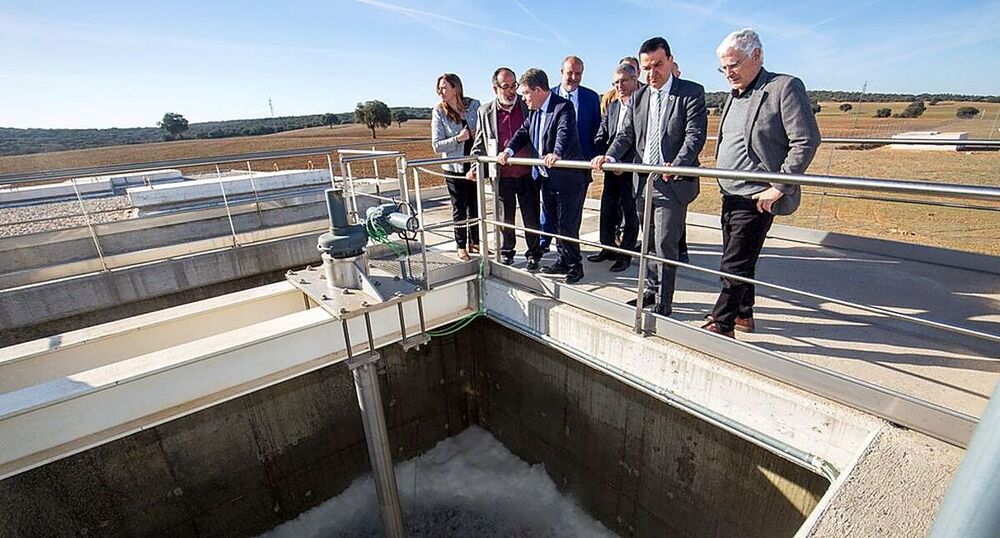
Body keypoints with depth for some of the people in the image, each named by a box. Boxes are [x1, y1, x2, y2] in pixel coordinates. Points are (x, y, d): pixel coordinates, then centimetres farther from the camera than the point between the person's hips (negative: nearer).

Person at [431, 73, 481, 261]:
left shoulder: (474, 105, -1)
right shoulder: (439, 112, -5)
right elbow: (437, 145, -9)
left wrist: (478, 134, -11)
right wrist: (458, 139, -22)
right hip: (455, 168, -2)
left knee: (475, 205, 12)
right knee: (459, 209, 6)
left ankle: (474, 242, 28)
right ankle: (461, 247, 19)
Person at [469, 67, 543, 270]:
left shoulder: (528, 106, 1)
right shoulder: (485, 111, 4)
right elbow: (480, 143, 11)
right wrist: (475, 166, 0)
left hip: (528, 173, -1)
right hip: (501, 176, 1)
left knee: (531, 217, 6)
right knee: (504, 217, 12)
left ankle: (533, 253, 24)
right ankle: (506, 252, 31)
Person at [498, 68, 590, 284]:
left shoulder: (563, 107, -16)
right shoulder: (533, 111, 11)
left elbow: (564, 133, -32)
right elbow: (523, 132, 8)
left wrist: (556, 154, -52)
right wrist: (509, 150, -12)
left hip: (568, 178, -9)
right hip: (547, 178, 9)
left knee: (567, 225, -3)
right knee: (555, 222, 16)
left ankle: (575, 266, 14)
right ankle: (564, 260, 31)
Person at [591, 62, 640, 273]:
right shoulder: (612, 106, 13)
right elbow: (600, 138, 11)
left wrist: (624, 164, -17)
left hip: (632, 170, -6)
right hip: (611, 169, 6)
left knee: (630, 213, 3)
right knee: (607, 210, 10)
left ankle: (625, 254, 14)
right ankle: (608, 248, 25)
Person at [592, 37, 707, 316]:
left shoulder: (691, 93, -2)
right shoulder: (638, 97, 13)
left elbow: (695, 135, -12)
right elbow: (626, 134, 9)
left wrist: (676, 165, -29)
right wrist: (610, 157, -10)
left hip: (673, 181, -5)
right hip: (643, 180, 6)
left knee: (665, 244, -6)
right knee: (648, 242, 14)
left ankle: (663, 304, 6)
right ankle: (651, 290, 31)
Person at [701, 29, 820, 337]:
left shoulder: (785, 87, -8)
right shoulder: (734, 95, 16)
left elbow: (806, 141, -13)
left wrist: (779, 188, -16)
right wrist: (721, 173, 12)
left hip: (757, 198, -8)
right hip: (730, 195, 8)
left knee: (735, 264, -7)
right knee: (738, 261, 15)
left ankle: (721, 325, 3)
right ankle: (743, 315, 29)